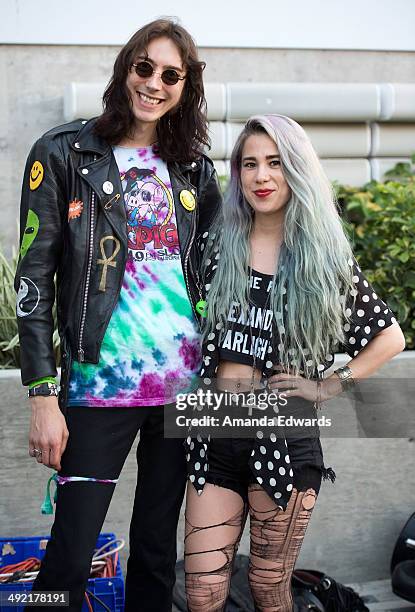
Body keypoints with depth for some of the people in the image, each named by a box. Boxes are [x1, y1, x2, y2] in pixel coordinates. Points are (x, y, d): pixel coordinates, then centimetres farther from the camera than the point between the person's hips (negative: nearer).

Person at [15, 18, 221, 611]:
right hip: (99, 384, -4)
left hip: (184, 382, 4)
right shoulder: (64, 153, -2)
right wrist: (42, 395, -10)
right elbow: (34, 277, -6)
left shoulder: (193, 166, 9)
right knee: (71, 553, -2)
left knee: (157, 545, 13)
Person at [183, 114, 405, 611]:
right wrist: (197, 390, 7)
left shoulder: (326, 258, 0)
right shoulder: (218, 245, 5)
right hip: (216, 434, 2)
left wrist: (329, 386, -1)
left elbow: (390, 337, 7)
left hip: (285, 438, -2)